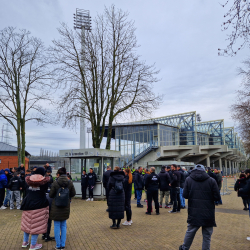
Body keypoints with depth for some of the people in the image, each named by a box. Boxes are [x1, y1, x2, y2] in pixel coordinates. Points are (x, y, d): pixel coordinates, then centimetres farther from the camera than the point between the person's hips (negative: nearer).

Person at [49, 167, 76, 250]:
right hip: (66, 207, 3)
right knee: (63, 226, 15)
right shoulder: (70, 182, -7)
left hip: (56, 207, -3)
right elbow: (73, 194, 1)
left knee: (57, 226, 9)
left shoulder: (55, 183, -14)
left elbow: (51, 195, -7)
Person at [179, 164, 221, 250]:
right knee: (207, 235, 11)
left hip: (194, 213, 2)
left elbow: (185, 195, -3)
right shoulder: (211, 181, -5)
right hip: (208, 214, -2)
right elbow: (217, 197, -6)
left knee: (190, 232, 18)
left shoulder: (188, 179, -1)